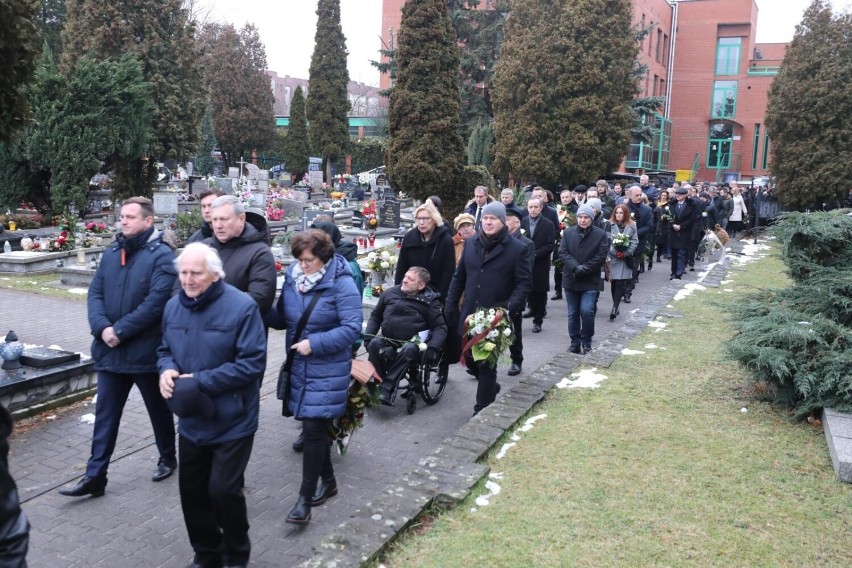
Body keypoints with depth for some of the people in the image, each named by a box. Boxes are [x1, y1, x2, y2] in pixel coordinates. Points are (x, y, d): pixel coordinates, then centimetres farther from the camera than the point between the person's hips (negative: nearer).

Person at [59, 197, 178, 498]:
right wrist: (102, 328, -13)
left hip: (146, 351, -5)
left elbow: (156, 302, -20)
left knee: (159, 410, 14)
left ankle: (168, 459, 33)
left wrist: (120, 331, -20)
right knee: (105, 416, 9)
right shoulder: (111, 253, 9)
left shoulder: (162, 255, -11)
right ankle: (94, 476, 17)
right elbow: (95, 293, 5)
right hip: (110, 350, 5)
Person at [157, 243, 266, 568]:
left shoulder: (241, 307, -18)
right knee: (191, 490, 15)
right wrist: (167, 370, -10)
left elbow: (252, 363, -21)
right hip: (192, 420, 6)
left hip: (232, 422, -6)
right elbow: (166, 349, 15)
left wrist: (201, 382, -23)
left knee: (223, 490, -1)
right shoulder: (173, 306, 3)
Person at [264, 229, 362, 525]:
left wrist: (315, 343, -24)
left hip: (327, 370, -6)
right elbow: (282, 318, 9)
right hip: (299, 366, 6)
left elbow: (351, 328, -19)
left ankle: (305, 498, 6)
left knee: (313, 429, -5)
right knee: (315, 426, 16)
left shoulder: (341, 283, -16)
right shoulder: (292, 277, 1)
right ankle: (327, 480, 35)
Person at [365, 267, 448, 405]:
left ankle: (387, 387, -32)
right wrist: (368, 336, 3)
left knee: (409, 349, -36)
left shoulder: (429, 301, 3)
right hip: (387, 340, 2)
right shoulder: (390, 293, 10)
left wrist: (433, 347, -18)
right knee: (374, 344, -29)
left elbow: (440, 327, -1)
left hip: (412, 342, -2)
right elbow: (375, 316, 18)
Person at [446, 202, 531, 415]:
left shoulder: (516, 248, -6)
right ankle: (490, 386, 41)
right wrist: (451, 304, 9)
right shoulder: (471, 244, 7)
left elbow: (524, 282, -7)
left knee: (487, 364, 3)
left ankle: (483, 408, 17)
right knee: (470, 358, 13)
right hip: (469, 314, 5)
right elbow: (459, 276, 13)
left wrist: (510, 307, -21)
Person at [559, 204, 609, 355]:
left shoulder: (601, 235, -3)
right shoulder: (568, 233, 4)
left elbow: (601, 257, -9)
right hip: (571, 280, 3)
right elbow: (563, 252, -4)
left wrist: (583, 269, -17)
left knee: (587, 311, -15)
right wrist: (576, 267, -19)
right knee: (573, 313, 9)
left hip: (590, 282, -3)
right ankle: (575, 342, 21)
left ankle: (586, 342, 4)